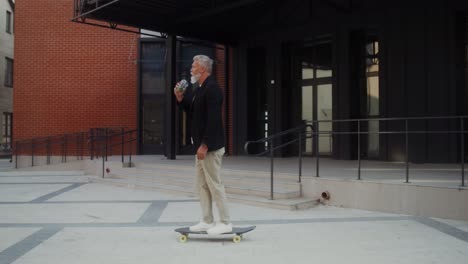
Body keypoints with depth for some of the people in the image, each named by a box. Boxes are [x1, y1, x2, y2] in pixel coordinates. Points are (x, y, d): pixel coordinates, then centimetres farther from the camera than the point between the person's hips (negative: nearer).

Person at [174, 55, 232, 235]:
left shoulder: (212, 88, -16)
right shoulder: (198, 88, 14)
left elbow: (213, 120, -22)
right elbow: (193, 114, 18)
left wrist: (205, 145, -23)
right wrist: (181, 99, 5)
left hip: (210, 146, -10)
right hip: (201, 145, 10)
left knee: (214, 184, -4)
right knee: (202, 185, 13)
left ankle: (225, 223, 6)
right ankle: (207, 221, 22)